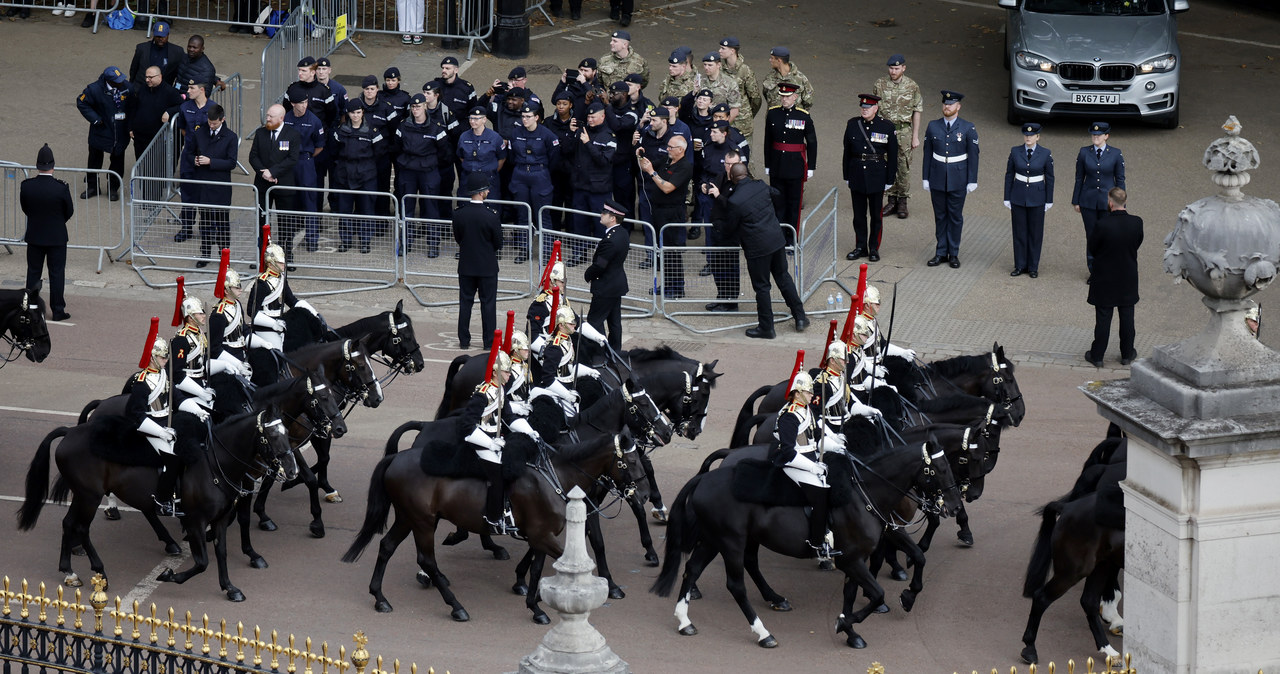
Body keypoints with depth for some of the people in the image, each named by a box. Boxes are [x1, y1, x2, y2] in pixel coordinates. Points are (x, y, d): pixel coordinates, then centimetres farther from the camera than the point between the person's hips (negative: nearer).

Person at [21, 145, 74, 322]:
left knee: (33, 272, 15)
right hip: (56, 237, -2)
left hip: (34, 236, 2)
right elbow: (69, 212, -6)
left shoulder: (26, 186, -13)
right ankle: (58, 310, 11)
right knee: (57, 274, 7)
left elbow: (25, 208, 1)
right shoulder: (61, 188, -20)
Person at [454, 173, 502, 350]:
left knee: (465, 302, 11)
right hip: (487, 266, -3)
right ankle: (489, 341, 11)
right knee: (488, 303, 7)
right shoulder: (490, 216, -19)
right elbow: (498, 243, -9)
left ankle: (464, 341, 14)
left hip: (466, 265, 3)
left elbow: (457, 238, 4)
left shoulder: (458, 213, -8)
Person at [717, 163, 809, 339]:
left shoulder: (735, 201, -19)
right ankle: (800, 317, 26)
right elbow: (776, 195, 18)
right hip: (777, 240, 6)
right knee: (783, 277, 20)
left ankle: (766, 328, 16)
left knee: (761, 287, 6)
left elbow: (729, 228, -5)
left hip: (757, 248, -6)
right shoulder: (761, 186, -3)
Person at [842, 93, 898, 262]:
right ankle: (860, 247, 20)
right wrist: (847, 176, 8)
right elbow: (847, 152, 9)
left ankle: (874, 248, 16)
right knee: (859, 213, 9)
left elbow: (892, 155, -1)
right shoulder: (852, 124, 2)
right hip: (857, 174, 2)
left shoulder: (887, 126, -5)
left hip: (877, 175, -2)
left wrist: (889, 179, -2)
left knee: (876, 214, 6)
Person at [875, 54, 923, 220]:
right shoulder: (880, 84, -1)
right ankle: (892, 200, 17)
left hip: (904, 132, -2)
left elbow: (917, 112, 0)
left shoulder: (912, 86, -4)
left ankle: (902, 203, 12)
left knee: (904, 168, 2)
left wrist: (915, 136, -2)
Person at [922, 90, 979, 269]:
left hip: (958, 180, -2)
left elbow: (973, 155, -3)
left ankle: (954, 254, 12)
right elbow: (927, 153, 7)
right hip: (937, 178, 2)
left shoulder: (968, 128, -5)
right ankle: (941, 253, 16)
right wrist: (926, 178, 5)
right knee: (940, 216, 8)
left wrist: (972, 180, -5)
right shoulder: (933, 127, 2)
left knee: (955, 217, 4)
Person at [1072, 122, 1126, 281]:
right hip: (1088, 200, 2)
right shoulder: (1084, 153, 0)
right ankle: (1093, 272, 16)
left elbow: (1120, 180, 1)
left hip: (1107, 201, -2)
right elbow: (1079, 178, 6)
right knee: (1091, 237, 7)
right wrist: (1076, 201, 6)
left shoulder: (1116, 154, -4)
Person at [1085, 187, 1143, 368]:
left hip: (1105, 278, -3)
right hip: (1128, 279, 3)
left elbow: (1092, 248, -12)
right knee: (1127, 316, 17)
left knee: (1103, 318, 10)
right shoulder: (1136, 223, -14)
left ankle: (1097, 356, 20)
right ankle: (1127, 354, 29)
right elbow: (1137, 243, 0)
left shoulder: (1102, 225, -24)